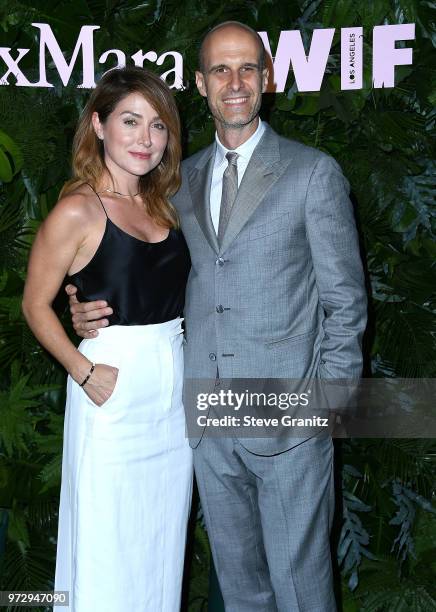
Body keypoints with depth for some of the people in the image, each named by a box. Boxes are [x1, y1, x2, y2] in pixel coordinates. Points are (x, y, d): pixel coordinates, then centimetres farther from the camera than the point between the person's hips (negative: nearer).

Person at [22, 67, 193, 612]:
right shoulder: (78, 210, -11)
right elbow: (36, 304, -7)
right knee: (109, 542, 7)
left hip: (172, 388, 6)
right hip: (113, 389, -6)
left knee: (162, 537, 18)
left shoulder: (161, 203, 9)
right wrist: (83, 370, -17)